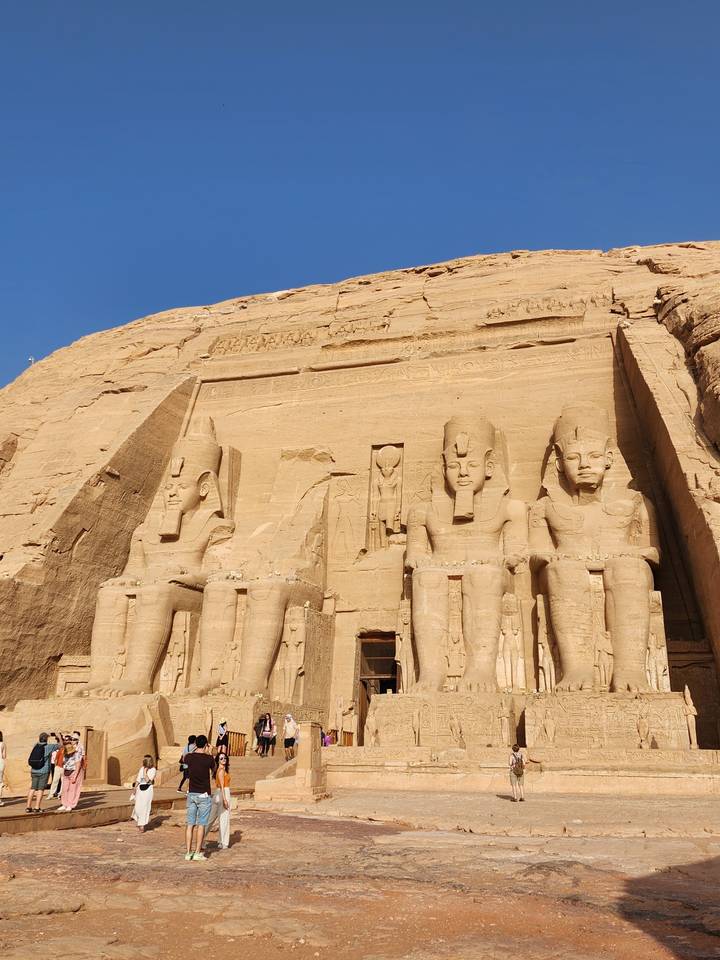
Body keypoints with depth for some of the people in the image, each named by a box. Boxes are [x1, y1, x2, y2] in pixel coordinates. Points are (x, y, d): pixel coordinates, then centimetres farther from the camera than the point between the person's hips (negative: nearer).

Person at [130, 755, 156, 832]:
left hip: (148, 789, -4)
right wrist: (135, 788, 6)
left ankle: (142, 825, 5)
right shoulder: (142, 768, 7)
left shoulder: (153, 770, -7)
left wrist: (145, 772, -13)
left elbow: (148, 780, -15)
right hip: (140, 788, 4)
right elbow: (138, 779, 11)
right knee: (138, 806, 2)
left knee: (145, 807, -4)